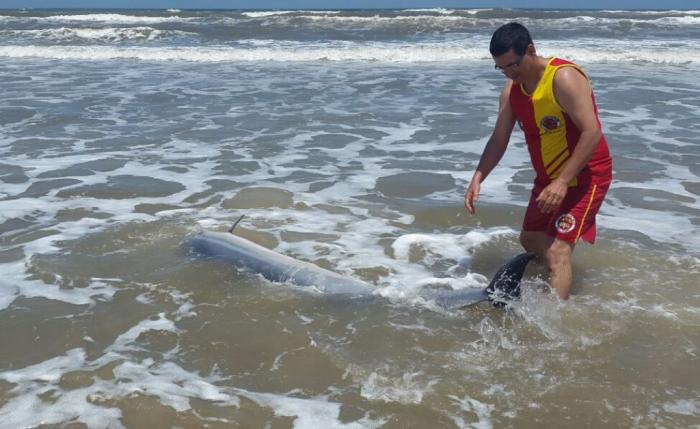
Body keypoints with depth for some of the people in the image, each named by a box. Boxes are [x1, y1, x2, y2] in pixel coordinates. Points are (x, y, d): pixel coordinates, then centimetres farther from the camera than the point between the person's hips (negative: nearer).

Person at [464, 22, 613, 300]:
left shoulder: (564, 79, -24)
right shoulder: (512, 89, 0)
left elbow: (592, 133, -29)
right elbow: (499, 140, 6)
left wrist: (563, 182, -32)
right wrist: (477, 179, -7)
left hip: (585, 175, -9)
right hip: (549, 178, 9)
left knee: (557, 250, -19)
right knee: (530, 240, 22)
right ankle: (560, 284, 47)